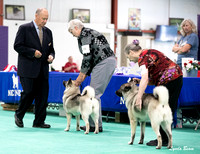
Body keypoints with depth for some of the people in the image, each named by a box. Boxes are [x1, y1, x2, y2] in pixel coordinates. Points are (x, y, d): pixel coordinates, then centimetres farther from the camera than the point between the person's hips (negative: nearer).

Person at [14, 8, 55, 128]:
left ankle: (39, 121, 9)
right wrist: (33, 52, -16)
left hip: (43, 69, 6)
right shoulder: (24, 28, -2)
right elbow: (17, 46, -8)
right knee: (29, 92, -9)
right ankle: (19, 115, 14)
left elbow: (51, 49, 22)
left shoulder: (48, 32, 15)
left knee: (43, 95, 1)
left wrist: (51, 56, -1)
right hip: (28, 69, -5)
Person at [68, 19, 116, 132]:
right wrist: (84, 76, 20)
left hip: (103, 63, -10)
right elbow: (92, 57, 24)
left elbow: (87, 57, -11)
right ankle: (96, 124, 14)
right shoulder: (90, 33, 26)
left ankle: (96, 125, -6)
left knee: (94, 94, -7)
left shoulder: (84, 34, -4)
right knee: (96, 93, 13)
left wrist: (81, 75, -3)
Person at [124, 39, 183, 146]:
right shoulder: (148, 53, 21)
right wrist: (140, 81, 6)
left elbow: (145, 78, -25)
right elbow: (154, 79, 19)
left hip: (169, 80, -10)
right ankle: (166, 139, 16)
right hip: (177, 77, 10)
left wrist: (138, 98, -27)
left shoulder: (142, 57, -9)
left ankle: (163, 139, -4)